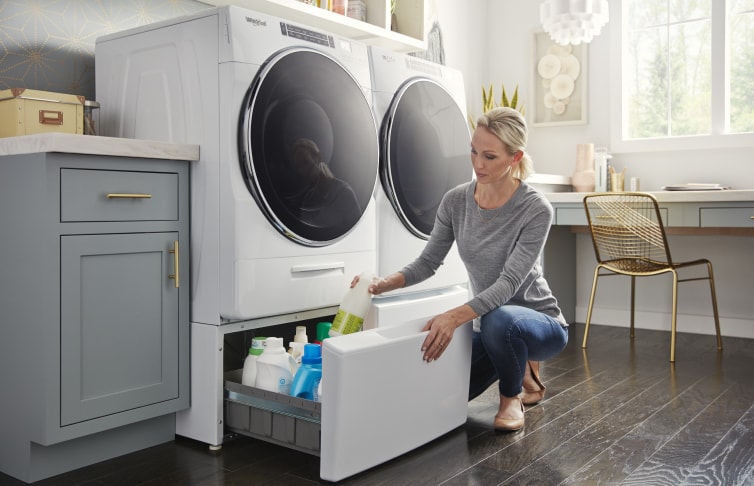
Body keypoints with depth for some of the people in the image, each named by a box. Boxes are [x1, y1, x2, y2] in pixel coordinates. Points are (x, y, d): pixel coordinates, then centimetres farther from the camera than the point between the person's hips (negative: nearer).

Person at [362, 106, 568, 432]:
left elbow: (509, 283, -30)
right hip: (491, 327, 5)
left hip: (538, 322, -5)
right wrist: (385, 283, -23)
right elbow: (428, 262, -4)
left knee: (499, 320, -39)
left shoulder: (535, 209, -23)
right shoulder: (456, 201, -8)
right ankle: (517, 363, 17)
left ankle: (512, 396, -6)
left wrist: (455, 317, -45)